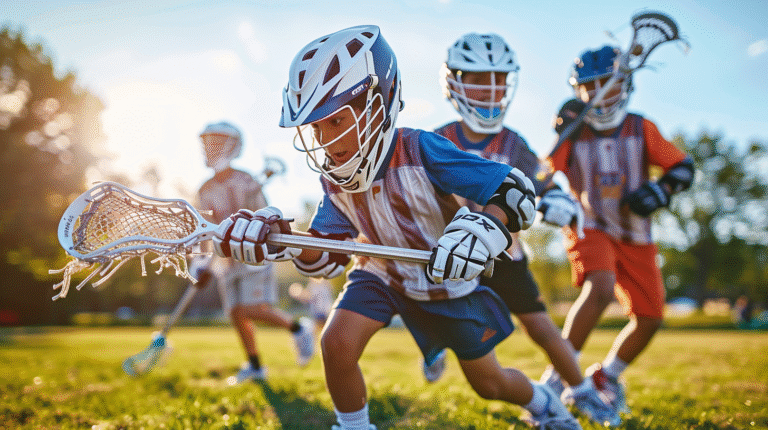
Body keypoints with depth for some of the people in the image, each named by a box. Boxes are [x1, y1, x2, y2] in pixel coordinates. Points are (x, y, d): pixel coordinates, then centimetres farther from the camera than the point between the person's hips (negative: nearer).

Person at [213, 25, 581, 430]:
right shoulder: (335, 179, -15)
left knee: (489, 384, 12)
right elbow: (327, 258, -13)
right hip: (382, 273, 3)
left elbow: (515, 188, -32)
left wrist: (482, 228, -52)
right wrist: (282, 239, -33)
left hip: (448, 277, -3)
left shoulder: (419, 150, -32)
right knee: (337, 343, -24)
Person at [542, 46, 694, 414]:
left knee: (649, 318, 4)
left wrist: (660, 190, -16)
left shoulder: (642, 129, 0)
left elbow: (683, 167, 4)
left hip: (634, 235, 4)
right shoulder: (573, 132, -3)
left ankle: (606, 376, 30)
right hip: (590, 228, -4)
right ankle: (557, 379, -22)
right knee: (601, 288, -32)